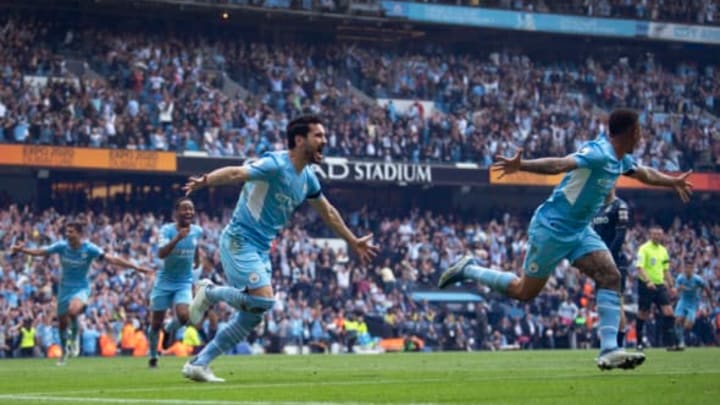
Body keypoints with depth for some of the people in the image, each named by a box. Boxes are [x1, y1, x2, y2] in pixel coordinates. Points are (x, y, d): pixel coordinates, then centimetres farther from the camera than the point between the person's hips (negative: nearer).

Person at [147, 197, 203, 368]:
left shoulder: (198, 231, -4)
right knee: (156, 323, 5)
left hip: (184, 283, 2)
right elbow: (161, 254, -32)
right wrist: (177, 238, -45)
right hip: (165, 282, -2)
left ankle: (170, 330, 13)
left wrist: (197, 264, 28)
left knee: (183, 316, -23)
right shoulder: (167, 230, -16)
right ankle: (153, 356, 28)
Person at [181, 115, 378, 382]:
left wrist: (354, 242, 34)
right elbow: (236, 173, -31)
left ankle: (198, 364, 10)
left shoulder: (308, 179, 9)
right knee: (263, 299, -25)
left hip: (260, 250, 9)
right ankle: (210, 292, -1)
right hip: (239, 241, -9)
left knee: (251, 317, 4)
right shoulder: (276, 165, -17)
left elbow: (328, 213, 25)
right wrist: (206, 181, -48)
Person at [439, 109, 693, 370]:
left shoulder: (621, 160, 7)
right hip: (552, 228, -9)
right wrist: (521, 166, -50)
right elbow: (559, 165, -37)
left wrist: (674, 182, 41)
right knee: (524, 291, 2)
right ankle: (468, 270, 23)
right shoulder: (598, 153, -24)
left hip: (579, 231, 9)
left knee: (610, 276, -10)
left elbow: (645, 174, 30)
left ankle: (609, 350, -14)